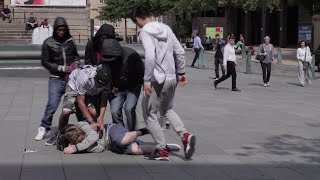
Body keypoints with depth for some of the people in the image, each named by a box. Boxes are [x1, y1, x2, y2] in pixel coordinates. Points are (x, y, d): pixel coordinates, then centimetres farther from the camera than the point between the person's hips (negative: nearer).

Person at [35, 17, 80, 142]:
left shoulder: (70, 41, 6)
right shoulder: (48, 43, -3)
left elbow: (76, 55, 22)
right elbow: (45, 61, -3)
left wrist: (76, 63, 0)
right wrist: (62, 68, -10)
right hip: (57, 79, -3)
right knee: (52, 104, -11)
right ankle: (43, 128, 3)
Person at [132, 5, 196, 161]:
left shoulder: (145, 32, -11)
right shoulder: (166, 28, 11)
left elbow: (150, 57, -24)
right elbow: (180, 51, 10)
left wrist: (147, 81, -20)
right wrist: (181, 72, 17)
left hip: (158, 79, -7)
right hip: (172, 78, 8)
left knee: (149, 113, 8)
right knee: (166, 109, 26)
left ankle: (162, 150, 9)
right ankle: (185, 135, 8)